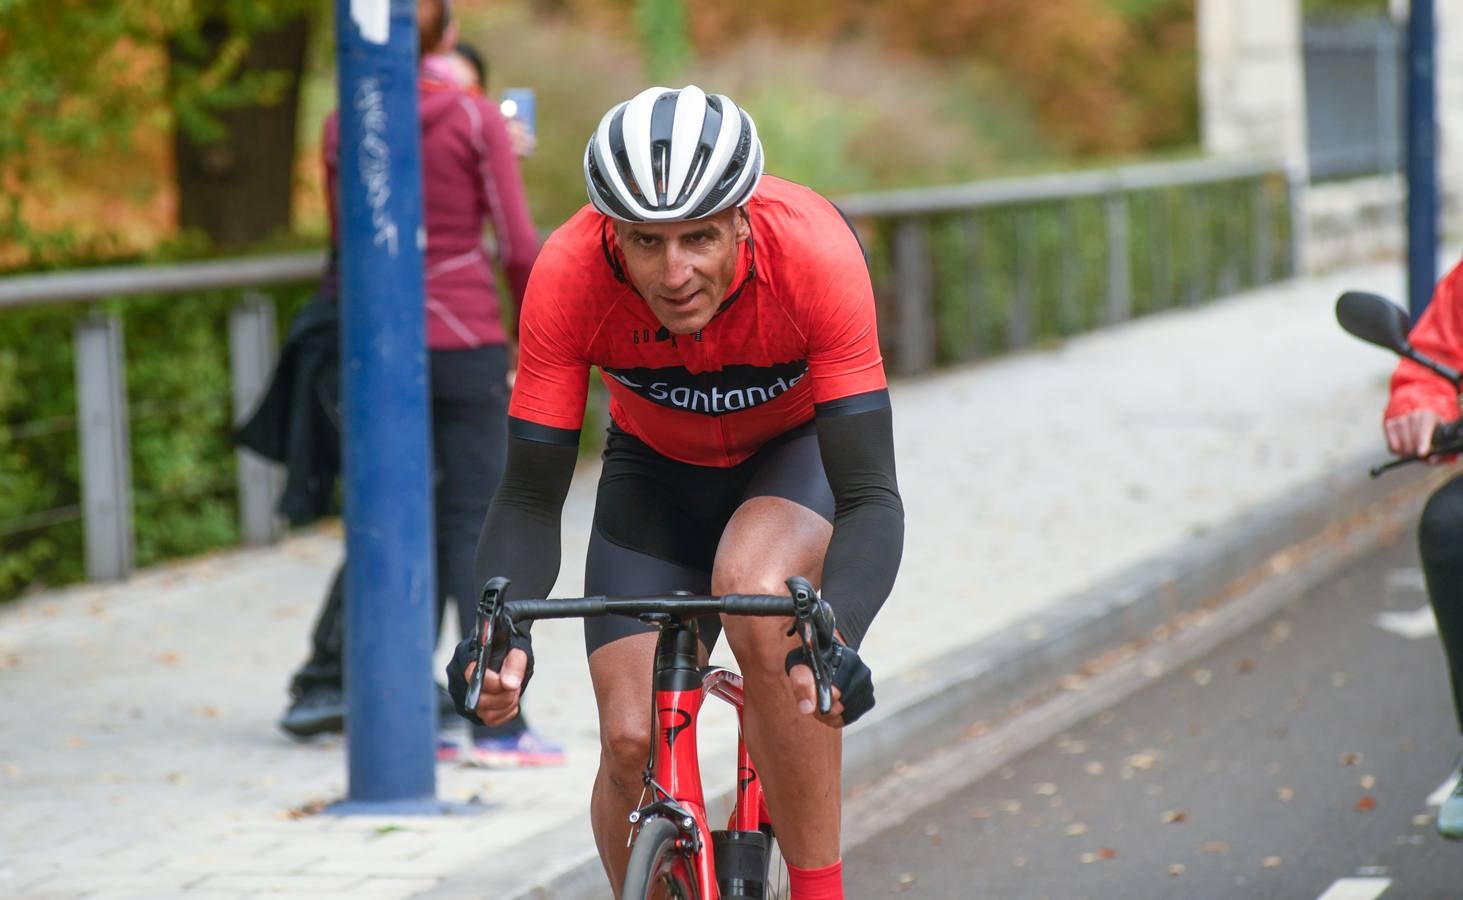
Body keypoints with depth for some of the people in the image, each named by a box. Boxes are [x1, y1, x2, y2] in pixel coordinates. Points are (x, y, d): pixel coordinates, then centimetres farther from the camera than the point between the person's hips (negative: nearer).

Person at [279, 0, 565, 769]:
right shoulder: (478, 122, -6)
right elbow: (519, 250, -7)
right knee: (476, 528, -2)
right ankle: (497, 723, -6)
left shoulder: (344, 129, 4)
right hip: (468, 345, -3)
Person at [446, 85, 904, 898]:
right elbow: (531, 500, -25)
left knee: (755, 589, -34)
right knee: (632, 741, -11)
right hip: (658, 468, 2)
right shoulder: (569, 278, -31)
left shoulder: (815, 254, -36)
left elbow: (871, 500, -36)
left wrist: (832, 642, -53)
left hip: (800, 446, -2)